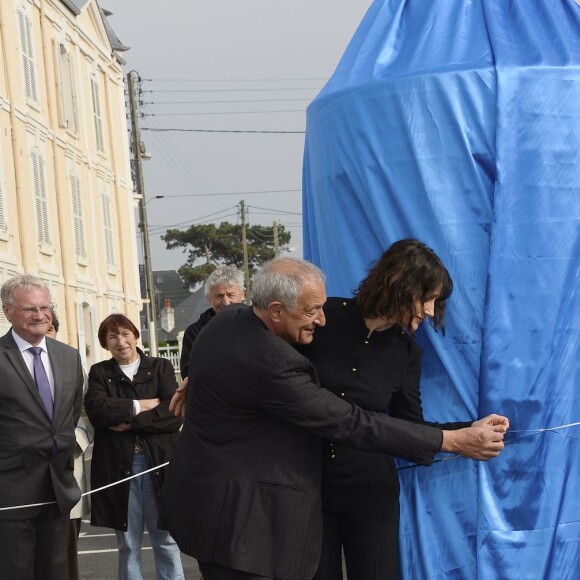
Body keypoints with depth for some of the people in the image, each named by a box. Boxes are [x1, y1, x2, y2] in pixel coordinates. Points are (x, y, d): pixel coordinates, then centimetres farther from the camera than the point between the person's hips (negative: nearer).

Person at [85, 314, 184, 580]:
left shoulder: (161, 367, 7)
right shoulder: (99, 373, 9)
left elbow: (175, 413, -7)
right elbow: (97, 411, -10)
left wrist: (130, 422, -11)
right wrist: (141, 405, -10)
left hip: (159, 464, 0)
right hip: (117, 467, 1)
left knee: (166, 541, 5)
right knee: (127, 545, 9)